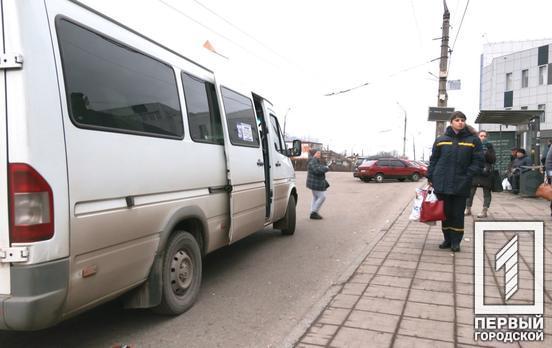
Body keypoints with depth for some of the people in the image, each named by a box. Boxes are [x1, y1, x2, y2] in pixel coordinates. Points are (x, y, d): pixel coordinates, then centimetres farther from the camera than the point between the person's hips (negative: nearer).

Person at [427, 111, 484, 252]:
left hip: (461, 185, -1)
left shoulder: (473, 140, 2)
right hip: (442, 183, 1)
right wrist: (430, 177, 2)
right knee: (445, 213, 9)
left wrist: (467, 177, -11)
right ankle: (448, 239, 22)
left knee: (458, 213, 5)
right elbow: (433, 160, 8)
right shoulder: (441, 140, 6)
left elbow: (478, 162, -1)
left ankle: (456, 241, 16)